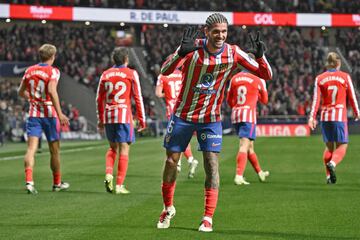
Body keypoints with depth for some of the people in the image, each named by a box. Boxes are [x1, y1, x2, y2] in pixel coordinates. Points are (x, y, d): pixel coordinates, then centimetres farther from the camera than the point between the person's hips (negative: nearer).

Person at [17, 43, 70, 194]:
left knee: (31, 148, -6)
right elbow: (52, 91, -23)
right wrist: (60, 114, -24)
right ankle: (57, 183, 24)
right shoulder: (53, 71, -8)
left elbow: (21, 92, 15)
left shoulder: (29, 71, 8)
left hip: (33, 114, 3)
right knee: (54, 150, 12)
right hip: (49, 114, -3)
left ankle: (29, 181, -25)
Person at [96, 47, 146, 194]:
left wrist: (100, 120, 20)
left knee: (113, 148, 20)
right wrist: (141, 120, 3)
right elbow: (138, 98, -2)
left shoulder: (105, 74, 10)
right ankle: (119, 185, -3)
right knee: (124, 150, 1)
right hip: (124, 116, -4)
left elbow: (99, 99, 12)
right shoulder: (131, 74, -1)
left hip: (108, 116, 4)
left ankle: (108, 174, -3)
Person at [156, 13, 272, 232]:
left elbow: (266, 75, -7)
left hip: (211, 119, 0)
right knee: (171, 163, 5)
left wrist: (260, 56, -28)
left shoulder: (233, 54, -10)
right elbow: (165, 70, -27)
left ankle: (208, 218, -5)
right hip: (183, 115, 0)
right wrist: (181, 52, -45)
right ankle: (168, 208, 27)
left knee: (212, 165, -10)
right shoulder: (193, 48, -16)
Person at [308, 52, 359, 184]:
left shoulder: (319, 78, 5)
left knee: (329, 146, 15)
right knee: (342, 146, 3)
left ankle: (329, 176, 10)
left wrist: (312, 117, -1)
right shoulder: (345, 77, 0)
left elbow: (316, 100, -1)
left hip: (325, 116, 3)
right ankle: (332, 163, -26)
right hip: (340, 115, -3)